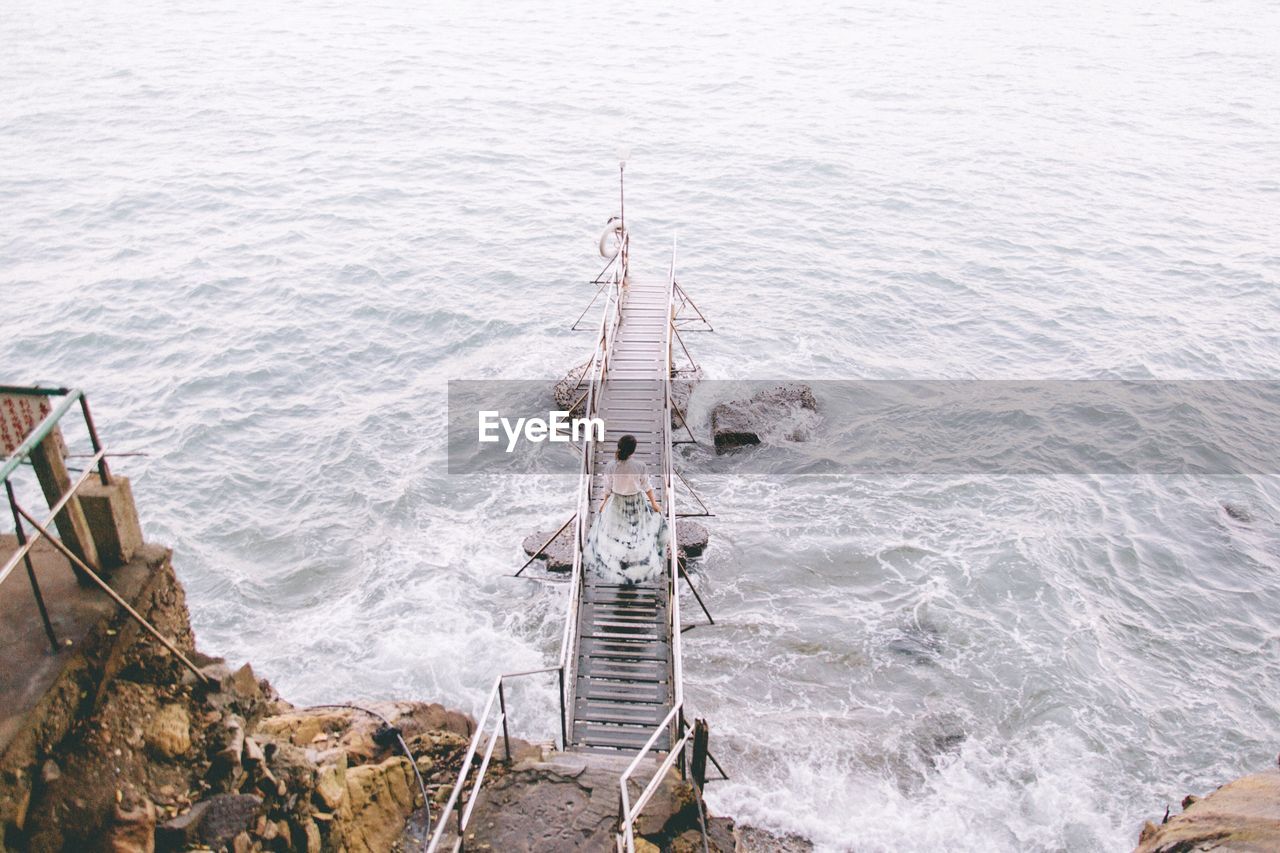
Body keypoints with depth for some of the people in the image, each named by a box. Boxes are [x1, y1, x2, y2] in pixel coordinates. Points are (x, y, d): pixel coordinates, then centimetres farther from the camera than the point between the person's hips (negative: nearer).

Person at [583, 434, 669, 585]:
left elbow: (608, 489, -6)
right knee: (639, 532, 19)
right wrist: (654, 503, 4)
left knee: (613, 534, 19)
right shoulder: (640, 466, -21)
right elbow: (647, 487, -10)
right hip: (637, 503, -1)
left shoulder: (610, 466, -18)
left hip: (617, 503, 1)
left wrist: (604, 502, 12)